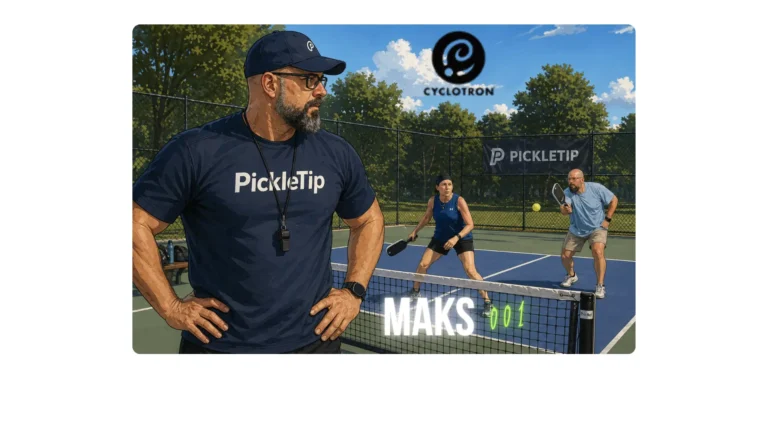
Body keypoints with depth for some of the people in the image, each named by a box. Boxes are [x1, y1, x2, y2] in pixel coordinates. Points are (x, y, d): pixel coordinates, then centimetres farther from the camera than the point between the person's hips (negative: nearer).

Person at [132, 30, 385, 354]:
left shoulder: (336, 154, -1)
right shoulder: (196, 151, -12)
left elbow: (369, 220, 12)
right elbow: (138, 225, -6)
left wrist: (354, 290, 3)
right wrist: (170, 307, -9)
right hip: (219, 344, -2)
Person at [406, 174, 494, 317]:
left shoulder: (459, 201, -23)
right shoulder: (432, 201, -10)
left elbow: (470, 224, -23)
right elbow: (426, 217, 11)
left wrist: (456, 238, -35)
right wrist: (415, 231, 11)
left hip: (462, 238, -4)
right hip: (440, 238, 4)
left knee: (470, 270, -19)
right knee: (422, 264, -2)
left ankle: (487, 302, -5)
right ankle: (414, 292, 24)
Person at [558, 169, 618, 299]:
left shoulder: (596, 188, -18)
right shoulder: (567, 193, -15)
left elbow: (614, 200, -5)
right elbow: (564, 211, -31)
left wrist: (607, 219, -11)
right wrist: (565, 209, -55)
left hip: (597, 228, -3)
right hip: (576, 230, 3)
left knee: (598, 252, -26)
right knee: (565, 255, 2)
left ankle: (600, 286, -13)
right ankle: (571, 275, 35)